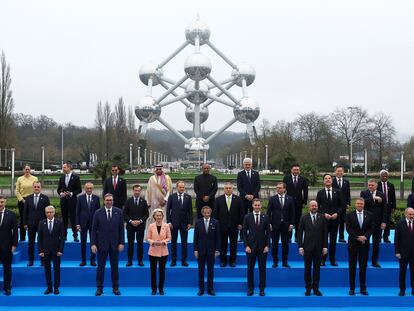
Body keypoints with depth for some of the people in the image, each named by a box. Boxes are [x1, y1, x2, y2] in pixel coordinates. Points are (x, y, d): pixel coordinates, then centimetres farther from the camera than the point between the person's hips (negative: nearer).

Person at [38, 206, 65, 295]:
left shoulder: (59, 223, -2)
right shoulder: (41, 223, 3)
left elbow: (62, 237, -2)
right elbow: (39, 238, 3)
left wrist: (60, 250, -8)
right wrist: (40, 251, -4)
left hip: (56, 250, -1)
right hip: (45, 250, 1)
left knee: (56, 269, 3)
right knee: (47, 269, 6)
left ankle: (56, 288, 12)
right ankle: (49, 287, 14)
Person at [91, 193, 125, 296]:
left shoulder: (118, 212, 1)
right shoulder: (98, 213, -2)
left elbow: (121, 228, 2)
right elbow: (94, 229, -1)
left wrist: (121, 243, -4)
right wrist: (93, 244, -7)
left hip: (115, 244, 1)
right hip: (102, 244, -1)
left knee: (114, 266, 8)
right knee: (101, 266, 4)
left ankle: (115, 287, 17)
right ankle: (99, 288, 13)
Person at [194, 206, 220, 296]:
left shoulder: (215, 222, -1)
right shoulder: (198, 222, 0)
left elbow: (217, 237, 0)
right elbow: (196, 237, 1)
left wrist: (217, 250, -5)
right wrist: (195, 250, -4)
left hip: (211, 250, 0)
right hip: (201, 250, 0)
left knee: (211, 270, 6)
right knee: (201, 270, 6)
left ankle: (210, 289, 13)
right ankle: (201, 289, 13)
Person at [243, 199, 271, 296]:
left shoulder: (265, 217, 3)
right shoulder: (247, 217, 1)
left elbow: (268, 232, 4)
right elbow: (244, 232, 1)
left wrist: (267, 245, -5)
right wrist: (246, 246, -7)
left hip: (262, 247, 1)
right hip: (251, 247, 0)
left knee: (262, 268, 5)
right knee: (250, 268, 5)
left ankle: (262, 289, 14)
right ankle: (250, 288, 15)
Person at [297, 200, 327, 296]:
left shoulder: (322, 217, 3)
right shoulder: (304, 218, 0)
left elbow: (325, 232, 3)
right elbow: (300, 233, 1)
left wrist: (325, 246, -2)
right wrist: (300, 246, -6)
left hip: (318, 247, 1)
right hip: (307, 247, -1)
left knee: (317, 268, 6)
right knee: (307, 268, 5)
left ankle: (316, 288, 15)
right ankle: (308, 288, 14)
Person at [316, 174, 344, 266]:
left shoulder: (337, 192, 5)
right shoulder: (320, 193, 3)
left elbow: (342, 205, 5)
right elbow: (317, 207, 1)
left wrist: (337, 213, -9)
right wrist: (324, 214, -12)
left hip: (335, 219, 1)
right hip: (324, 219, -1)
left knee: (333, 240, 6)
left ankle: (332, 259, 14)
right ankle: (322, 259, 9)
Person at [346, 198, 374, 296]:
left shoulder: (369, 215, 5)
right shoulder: (349, 215, 0)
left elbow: (371, 228, 2)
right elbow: (348, 229, -6)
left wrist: (365, 236, -14)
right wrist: (358, 237, -15)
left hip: (364, 243, 1)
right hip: (353, 243, -1)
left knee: (363, 266, 5)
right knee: (352, 266, 3)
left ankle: (363, 288, 11)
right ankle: (352, 288, 9)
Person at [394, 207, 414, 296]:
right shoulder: (400, 224, -3)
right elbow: (396, 239, -3)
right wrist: (397, 252, -8)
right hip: (403, 252, -1)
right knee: (402, 271, 6)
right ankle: (402, 289, 15)